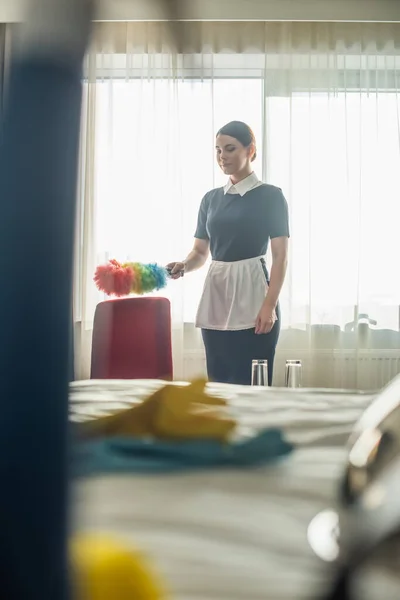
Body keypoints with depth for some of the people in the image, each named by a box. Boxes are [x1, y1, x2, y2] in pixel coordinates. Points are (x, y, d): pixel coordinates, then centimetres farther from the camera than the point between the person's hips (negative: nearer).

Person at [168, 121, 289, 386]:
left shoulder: (270, 196, -1)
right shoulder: (211, 199, 13)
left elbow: (281, 256, -6)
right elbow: (200, 252, 14)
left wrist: (269, 305, -16)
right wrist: (183, 266, -9)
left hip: (251, 298, -5)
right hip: (215, 299, 5)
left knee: (251, 384, -6)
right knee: (218, 381, 6)